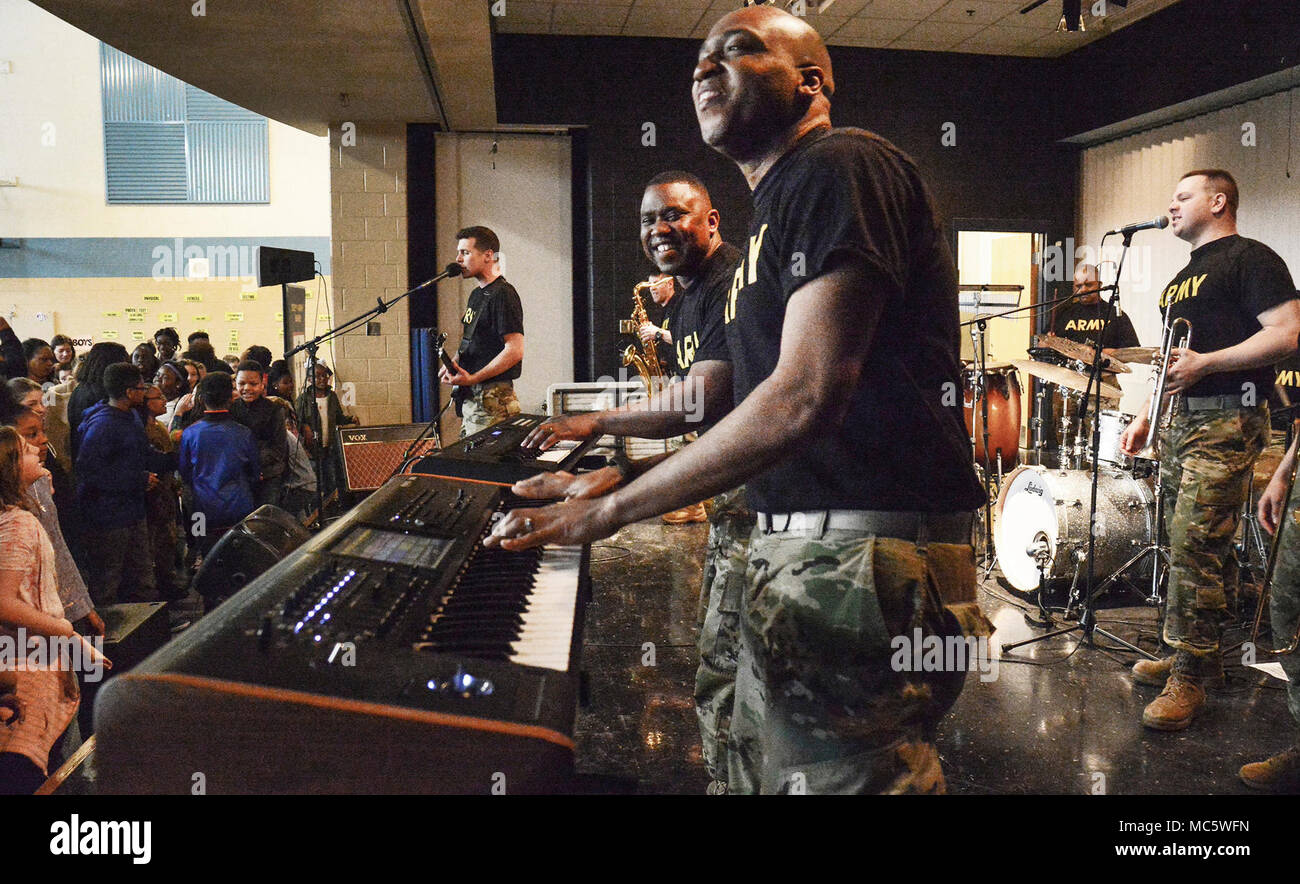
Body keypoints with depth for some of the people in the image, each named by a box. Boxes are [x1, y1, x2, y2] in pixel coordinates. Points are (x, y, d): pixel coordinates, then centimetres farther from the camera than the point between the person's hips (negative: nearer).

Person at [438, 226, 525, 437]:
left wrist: (473, 378, -23)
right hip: (469, 396, 10)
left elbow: (515, 350, -21)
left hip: (491, 398, -10)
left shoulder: (502, 295, -13)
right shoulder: (477, 294, 18)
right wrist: (453, 363, 6)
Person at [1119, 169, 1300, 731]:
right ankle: (1200, 657, 20)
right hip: (1180, 420, 9)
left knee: (1193, 545, -13)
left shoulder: (1250, 258, -5)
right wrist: (1145, 416, 19)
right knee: (1192, 546, 11)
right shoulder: (1182, 277, 23)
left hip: (1227, 420, -9)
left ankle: (1187, 680, -7)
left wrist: (1206, 363, -20)